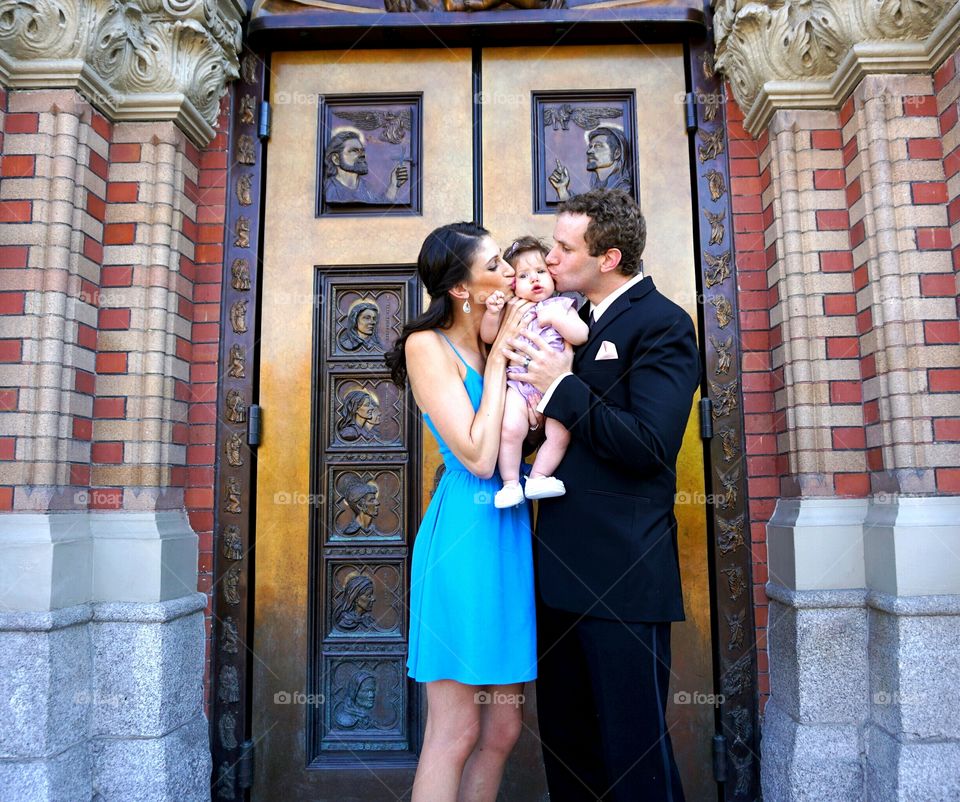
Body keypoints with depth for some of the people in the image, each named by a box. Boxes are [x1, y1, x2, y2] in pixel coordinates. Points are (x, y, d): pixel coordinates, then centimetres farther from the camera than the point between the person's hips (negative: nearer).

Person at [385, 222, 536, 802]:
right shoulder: (428, 346, -8)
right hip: (464, 534, -7)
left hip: (508, 534, 8)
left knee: (503, 727, 12)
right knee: (457, 731, 1)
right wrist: (498, 361, -9)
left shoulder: (496, 345, 14)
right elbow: (478, 457, -17)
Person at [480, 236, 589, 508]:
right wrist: (493, 312, -10)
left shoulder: (561, 306, 9)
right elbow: (488, 337, 6)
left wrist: (555, 319, -13)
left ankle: (537, 478, 3)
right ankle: (510, 483, -8)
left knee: (560, 434, -15)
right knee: (511, 429, -22)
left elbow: (581, 336, -2)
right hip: (519, 384, -1)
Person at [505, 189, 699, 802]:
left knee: (633, 751, 6)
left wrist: (561, 388, -15)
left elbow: (649, 446, -21)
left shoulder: (663, 324, -10)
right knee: (565, 743, 20)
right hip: (564, 568, 8)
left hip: (623, 573, -8)